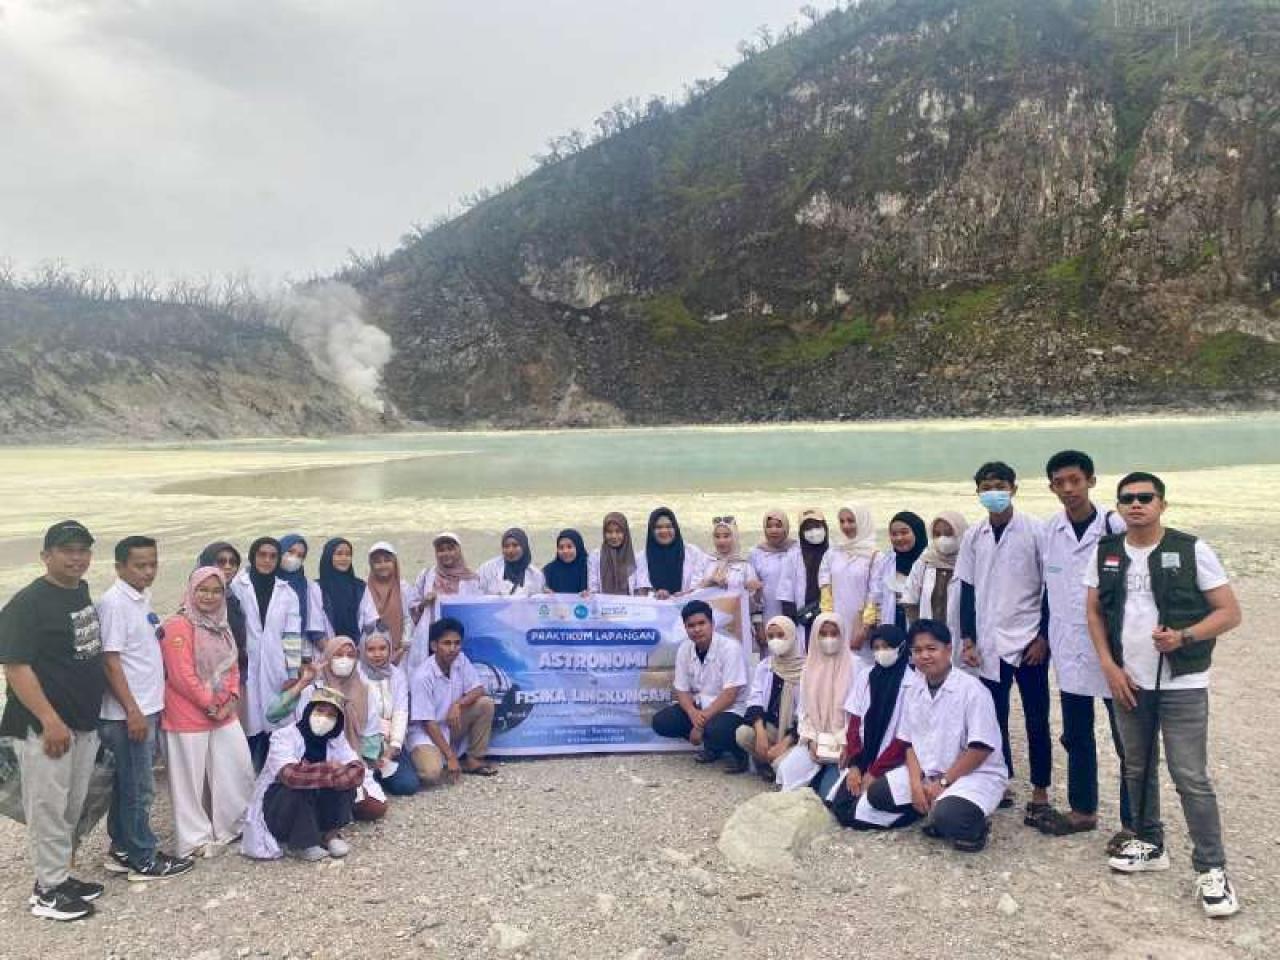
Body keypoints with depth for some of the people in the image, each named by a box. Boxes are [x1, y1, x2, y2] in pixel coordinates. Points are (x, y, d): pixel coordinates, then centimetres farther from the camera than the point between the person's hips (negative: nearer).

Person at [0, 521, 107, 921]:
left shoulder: (81, 592, 8)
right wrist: (49, 720, -23)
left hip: (85, 721, 8)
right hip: (45, 726, -8)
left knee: (71, 808, 17)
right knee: (48, 808, 3)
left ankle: (59, 875, 30)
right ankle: (48, 891, 15)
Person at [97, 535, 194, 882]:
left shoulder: (143, 598, 9)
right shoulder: (114, 602, -16)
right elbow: (110, 661, -18)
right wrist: (133, 711, -19)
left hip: (146, 708, 8)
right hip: (128, 714, -8)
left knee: (127, 785, 17)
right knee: (138, 788, 2)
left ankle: (122, 849, 28)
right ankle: (144, 859, 12)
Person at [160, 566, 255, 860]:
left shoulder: (221, 626, 12)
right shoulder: (178, 626, -14)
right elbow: (181, 675, -19)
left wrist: (231, 700, -1)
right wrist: (209, 705, -13)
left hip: (224, 713, 8)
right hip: (188, 716, -8)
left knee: (238, 769, 11)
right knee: (191, 778, 3)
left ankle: (232, 826, 27)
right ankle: (196, 839, 16)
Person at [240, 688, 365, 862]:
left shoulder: (336, 738, -6)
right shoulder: (285, 736, -22)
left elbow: (357, 771, -19)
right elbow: (291, 774, -40)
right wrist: (330, 769, -28)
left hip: (314, 807, 5)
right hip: (275, 807, -4)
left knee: (344, 781, -17)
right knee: (298, 788, -33)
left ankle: (330, 833, -4)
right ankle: (302, 843, -14)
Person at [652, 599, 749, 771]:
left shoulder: (730, 647, -19)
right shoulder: (684, 650, -2)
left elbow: (730, 694, -22)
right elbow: (682, 690, 1)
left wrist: (703, 719, -25)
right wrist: (693, 714, -21)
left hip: (730, 708, -7)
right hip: (699, 705, 7)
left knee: (715, 730, -38)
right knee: (661, 722, -11)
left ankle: (738, 752, -3)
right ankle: (711, 746, 6)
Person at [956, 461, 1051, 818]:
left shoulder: (1035, 531, -7)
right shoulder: (973, 536, 4)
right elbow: (968, 590, 8)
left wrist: (1044, 637, -8)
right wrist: (969, 640, 4)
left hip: (1028, 641, -3)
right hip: (989, 643, 3)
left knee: (1036, 720, 6)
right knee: (994, 718, 10)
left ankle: (1040, 792, 17)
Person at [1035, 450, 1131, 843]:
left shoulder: (1115, 526, -12)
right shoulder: (1051, 530, 4)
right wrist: (1045, 636, 14)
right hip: (1069, 652, 5)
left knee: (1127, 741, 3)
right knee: (1076, 736, 16)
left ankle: (1132, 823, 14)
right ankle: (1082, 810, 31)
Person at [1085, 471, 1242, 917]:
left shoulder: (1191, 550, -7)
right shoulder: (1106, 553, 4)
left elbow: (1230, 612, -5)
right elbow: (1095, 613, 10)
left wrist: (1184, 636, -21)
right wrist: (1109, 666, -1)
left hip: (1181, 685, -4)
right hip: (1127, 682, 4)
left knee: (1191, 778, -3)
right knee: (1137, 769, 16)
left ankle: (1212, 869, 9)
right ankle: (1150, 845, 33)